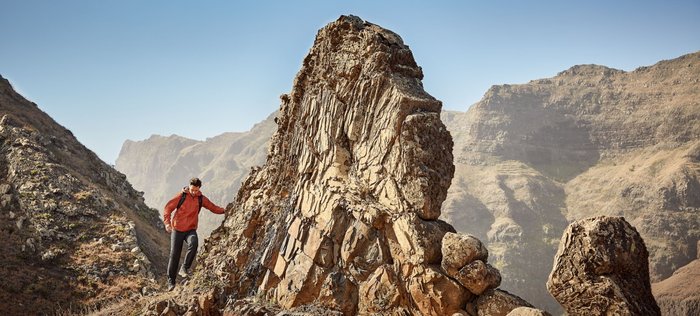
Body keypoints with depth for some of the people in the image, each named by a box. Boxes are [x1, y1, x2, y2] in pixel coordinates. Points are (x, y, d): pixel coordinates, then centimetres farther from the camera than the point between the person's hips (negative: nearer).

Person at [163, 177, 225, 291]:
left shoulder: (201, 199, 3)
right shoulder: (181, 196, -7)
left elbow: (213, 207, 10)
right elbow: (168, 208, -5)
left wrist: (224, 210, -7)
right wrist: (167, 222, -18)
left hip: (191, 229, 1)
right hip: (177, 229, -1)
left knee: (193, 244, -31)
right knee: (174, 255, -1)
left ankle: (184, 268, -19)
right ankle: (171, 281, 11)